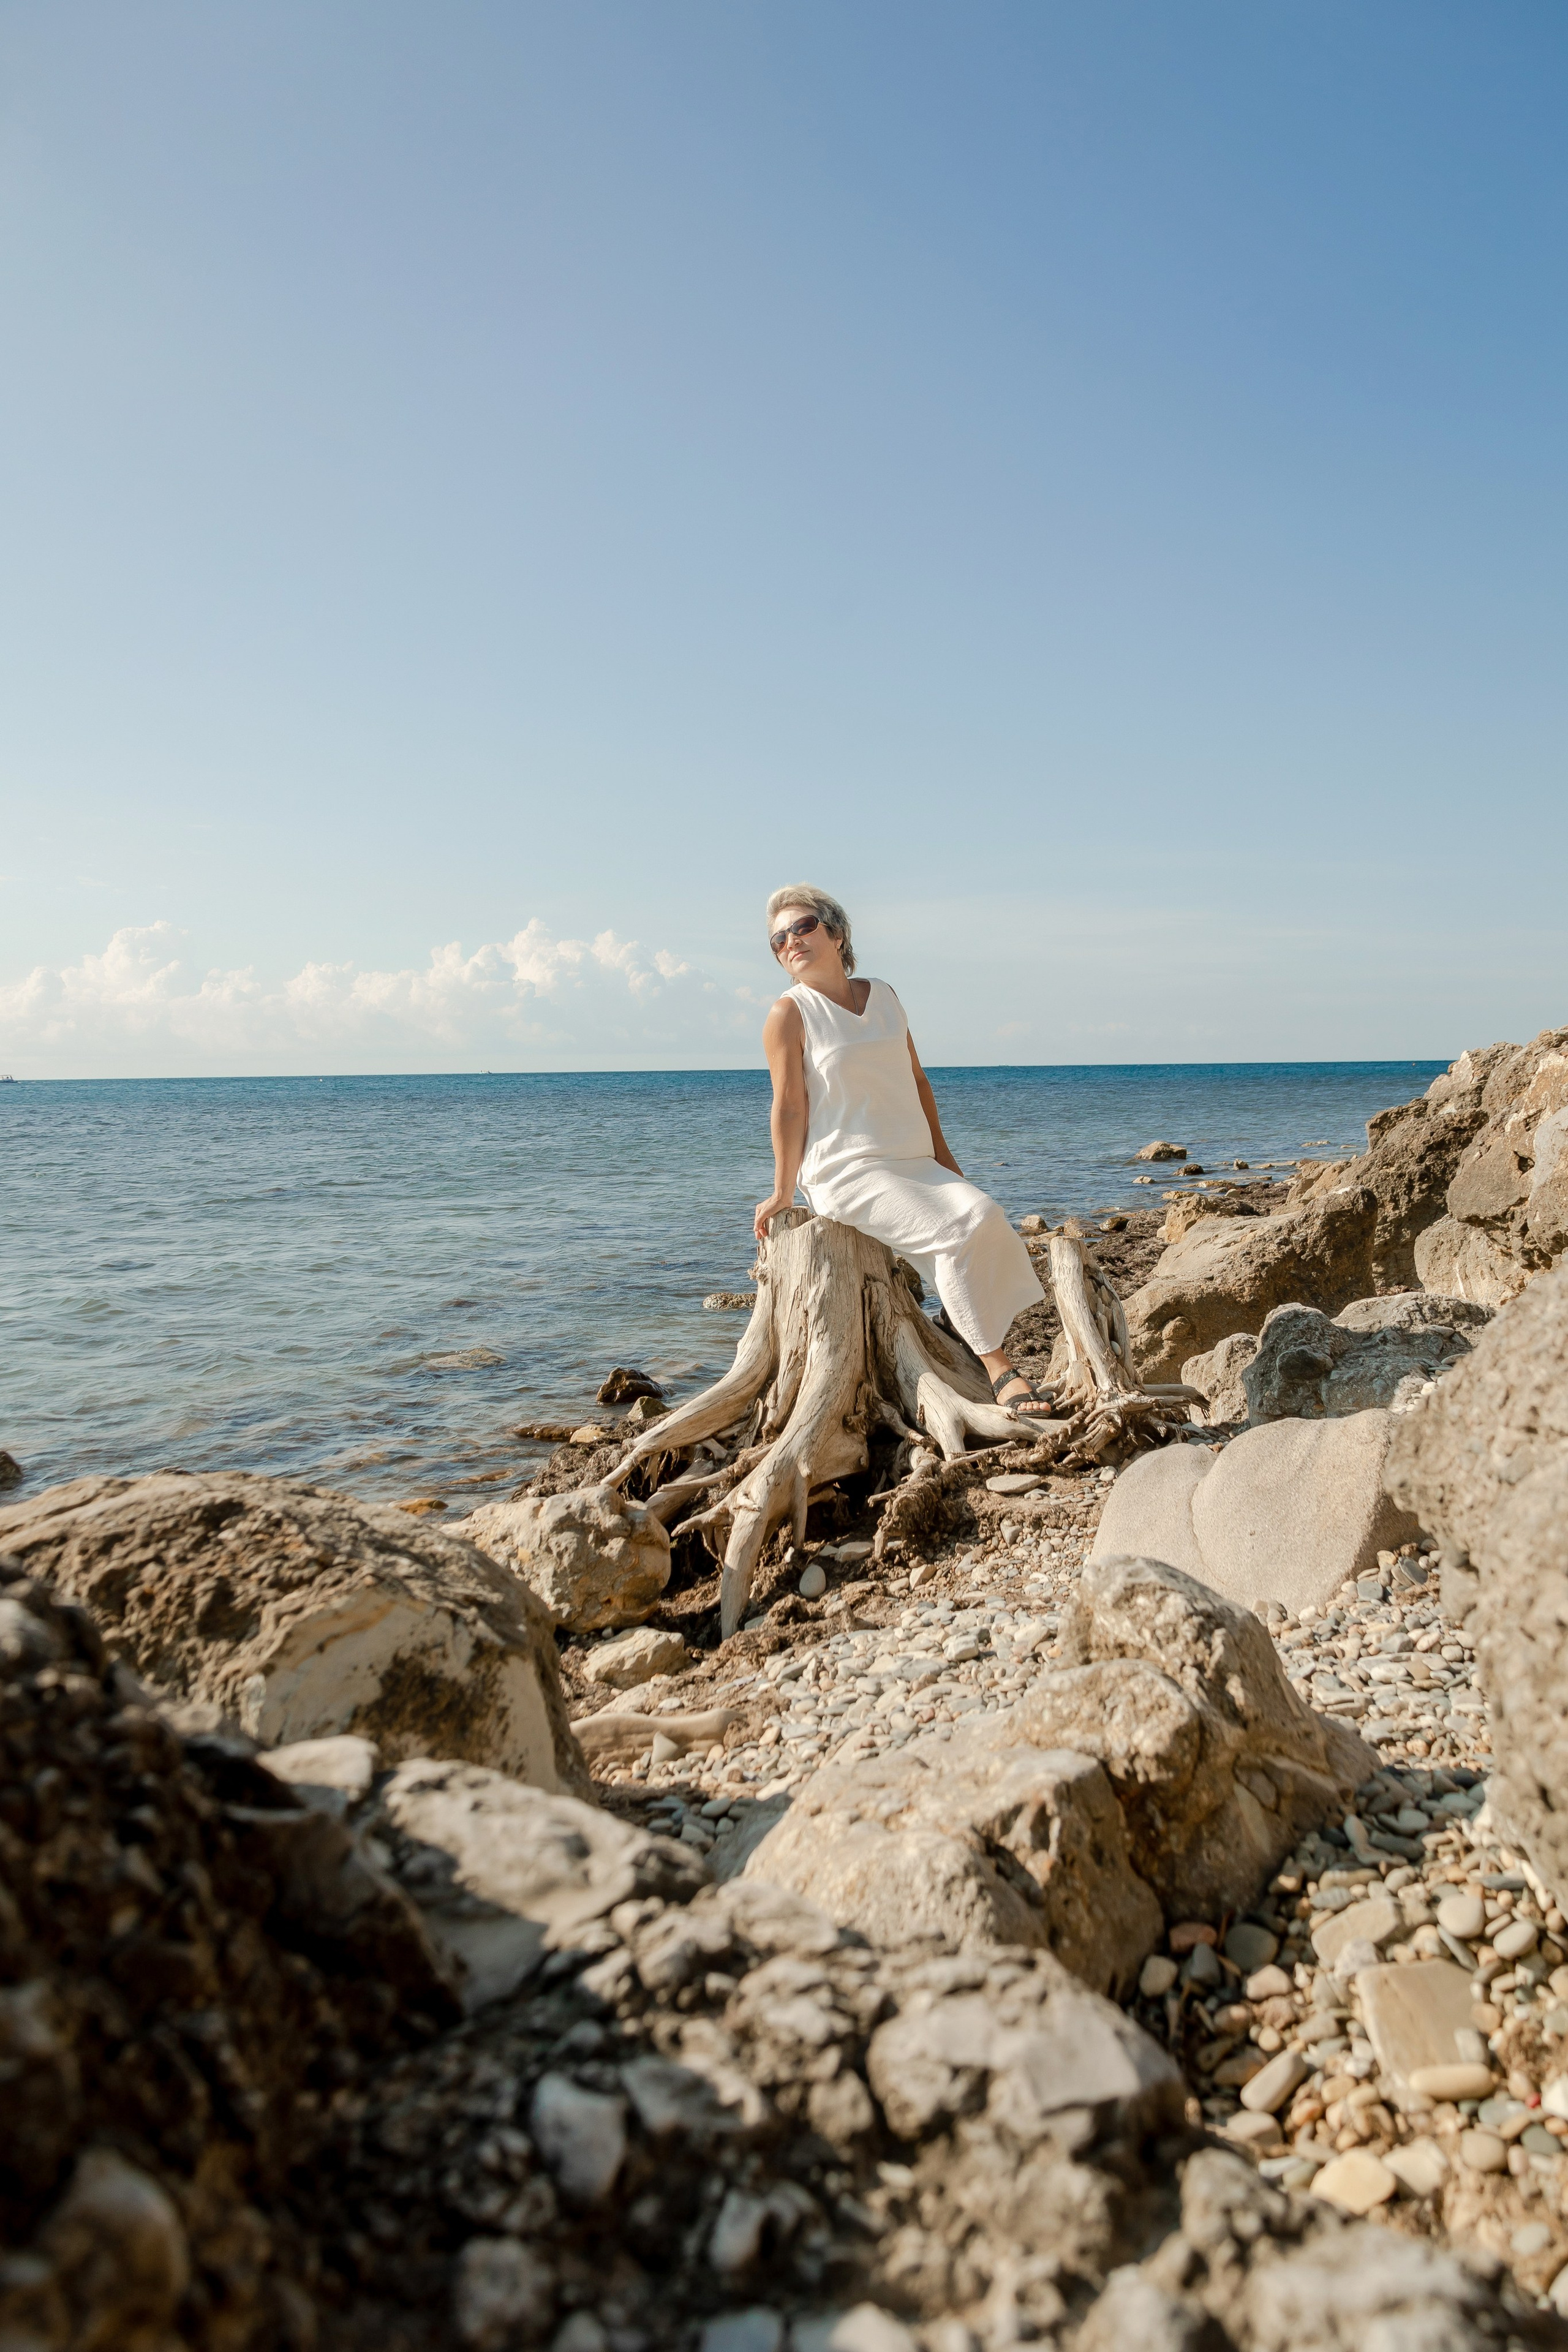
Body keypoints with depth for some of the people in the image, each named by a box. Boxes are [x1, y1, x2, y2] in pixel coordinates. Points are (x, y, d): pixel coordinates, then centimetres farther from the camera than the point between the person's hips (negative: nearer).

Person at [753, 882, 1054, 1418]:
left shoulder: (882, 996, 14)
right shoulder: (789, 1014, -3)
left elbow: (917, 1079, 18)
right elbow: (790, 1106, -7)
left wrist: (944, 1158, 16)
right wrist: (783, 1194, -6)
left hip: (915, 1163, 6)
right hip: (846, 1172, -6)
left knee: (982, 1212, -20)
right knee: (957, 1230, -24)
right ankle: (998, 1368, -16)